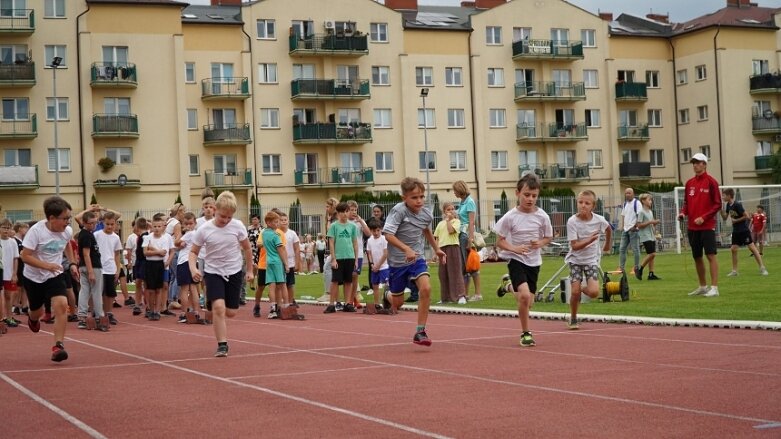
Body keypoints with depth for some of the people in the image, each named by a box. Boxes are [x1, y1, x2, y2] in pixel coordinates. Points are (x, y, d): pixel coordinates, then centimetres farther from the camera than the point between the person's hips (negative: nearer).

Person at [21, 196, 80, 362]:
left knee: (61, 305, -23)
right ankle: (32, 317, 57)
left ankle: (58, 346, -19)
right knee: (37, 312, 16)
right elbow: (25, 256, -22)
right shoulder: (36, 231, -23)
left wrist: (72, 263, 7)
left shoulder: (68, 231, -8)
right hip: (34, 277, -2)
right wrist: (47, 265, -33)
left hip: (55, 276, 2)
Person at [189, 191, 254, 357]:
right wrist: (193, 268, -20)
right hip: (213, 273, -2)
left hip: (234, 272, 2)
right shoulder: (203, 230, -13)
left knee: (231, 312, 5)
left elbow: (247, 248, 5)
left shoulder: (238, 226, -10)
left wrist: (249, 270, 10)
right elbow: (193, 251, -1)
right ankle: (222, 345, -11)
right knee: (218, 307, -21)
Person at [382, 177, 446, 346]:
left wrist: (436, 249, 26)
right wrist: (406, 249, -38)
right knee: (398, 303, 9)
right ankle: (388, 295, 50)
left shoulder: (427, 214, -2)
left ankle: (420, 332, -13)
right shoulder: (398, 211, -20)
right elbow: (388, 235, -28)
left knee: (426, 288, -23)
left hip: (417, 259, 3)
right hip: (398, 261, -3)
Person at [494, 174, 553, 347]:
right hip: (516, 260, -4)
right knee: (525, 295, -24)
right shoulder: (510, 217, -12)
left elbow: (548, 237, 8)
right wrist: (515, 248, -23)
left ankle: (509, 285, 44)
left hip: (534, 261, 4)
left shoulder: (542, 216, -6)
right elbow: (499, 242, -5)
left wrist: (540, 243, -14)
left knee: (527, 302, 11)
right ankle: (526, 333, -5)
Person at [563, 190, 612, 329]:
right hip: (576, 260, -1)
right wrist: (589, 240, -34)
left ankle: (583, 288, 23)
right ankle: (573, 319, 14)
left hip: (592, 260, 1)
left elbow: (609, 229, 15)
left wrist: (607, 245, 26)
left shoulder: (599, 220, -11)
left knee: (594, 292, -15)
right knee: (575, 291, -11)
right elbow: (574, 246, -20)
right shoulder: (572, 221, -17)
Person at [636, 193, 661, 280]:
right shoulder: (641, 212, -9)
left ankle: (651, 274, 4)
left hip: (652, 236, 8)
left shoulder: (650, 212, 16)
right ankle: (639, 269, -4)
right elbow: (639, 225, -15)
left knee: (651, 255, 4)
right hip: (645, 236, -8)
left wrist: (655, 223, 2)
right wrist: (650, 222, -18)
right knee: (651, 254, -15)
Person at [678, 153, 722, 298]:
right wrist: (683, 212, -1)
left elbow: (717, 204, -8)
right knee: (697, 257, 11)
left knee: (711, 255, -10)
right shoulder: (689, 183, 12)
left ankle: (714, 288, -10)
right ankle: (702, 287, 21)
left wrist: (704, 217, -17)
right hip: (692, 226, 6)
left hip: (707, 226, -6)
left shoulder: (711, 181, -5)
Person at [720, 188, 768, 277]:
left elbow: (747, 216, -19)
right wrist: (721, 209, -4)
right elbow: (724, 217, 11)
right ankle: (734, 270, 9)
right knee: (733, 249, 3)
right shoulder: (728, 205, 5)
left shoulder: (737, 204, -19)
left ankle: (762, 268, -4)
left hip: (744, 230, -8)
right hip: (735, 231, 8)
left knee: (752, 247, -7)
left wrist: (736, 220, -15)